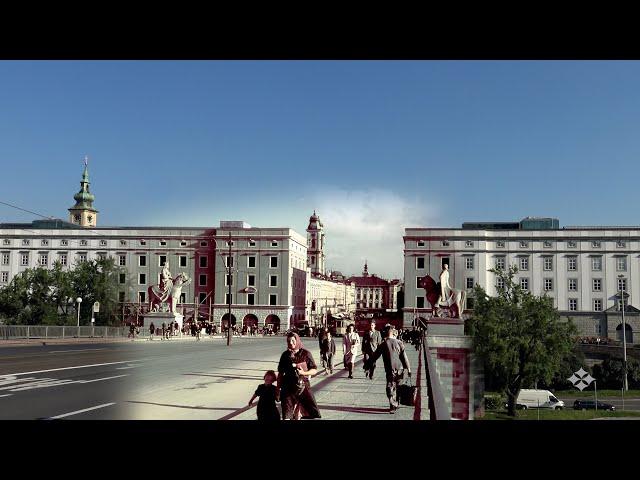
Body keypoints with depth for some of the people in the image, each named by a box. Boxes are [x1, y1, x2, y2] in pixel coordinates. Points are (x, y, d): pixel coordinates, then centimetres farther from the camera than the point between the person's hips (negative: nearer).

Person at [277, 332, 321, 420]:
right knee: (287, 415, 2)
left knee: (314, 413, -6)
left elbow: (314, 370, 0)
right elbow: (280, 373, 10)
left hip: (303, 386, -1)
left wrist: (304, 373, -17)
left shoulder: (305, 353, -2)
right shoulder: (285, 355, 4)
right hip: (288, 387, 2)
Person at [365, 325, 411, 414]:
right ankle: (396, 404, 27)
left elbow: (375, 356, 0)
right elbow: (404, 357, -2)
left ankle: (393, 406, -7)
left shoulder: (383, 344, -5)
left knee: (390, 388, 2)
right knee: (397, 387, 17)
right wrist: (408, 369, 3)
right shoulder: (399, 343, -1)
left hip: (390, 370, -2)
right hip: (399, 368, 2)